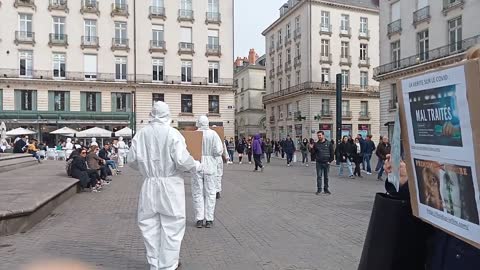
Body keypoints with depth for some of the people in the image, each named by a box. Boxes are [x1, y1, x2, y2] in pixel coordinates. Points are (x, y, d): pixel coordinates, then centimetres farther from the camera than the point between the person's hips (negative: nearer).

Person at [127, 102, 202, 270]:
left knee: (150, 225, 14)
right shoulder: (173, 133, -12)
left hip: (149, 186, 4)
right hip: (170, 185, -3)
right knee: (171, 226, 8)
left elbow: (132, 160, 3)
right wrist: (197, 166, 1)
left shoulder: (141, 133, -1)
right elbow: (182, 160, -17)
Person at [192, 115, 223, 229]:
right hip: (210, 167, 0)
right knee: (210, 193, 9)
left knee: (197, 193, 9)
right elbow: (219, 151, -11)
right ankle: (209, 220, 11)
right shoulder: (213, 134, -5)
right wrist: (211, 153, 8)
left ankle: (199, 219, 11)